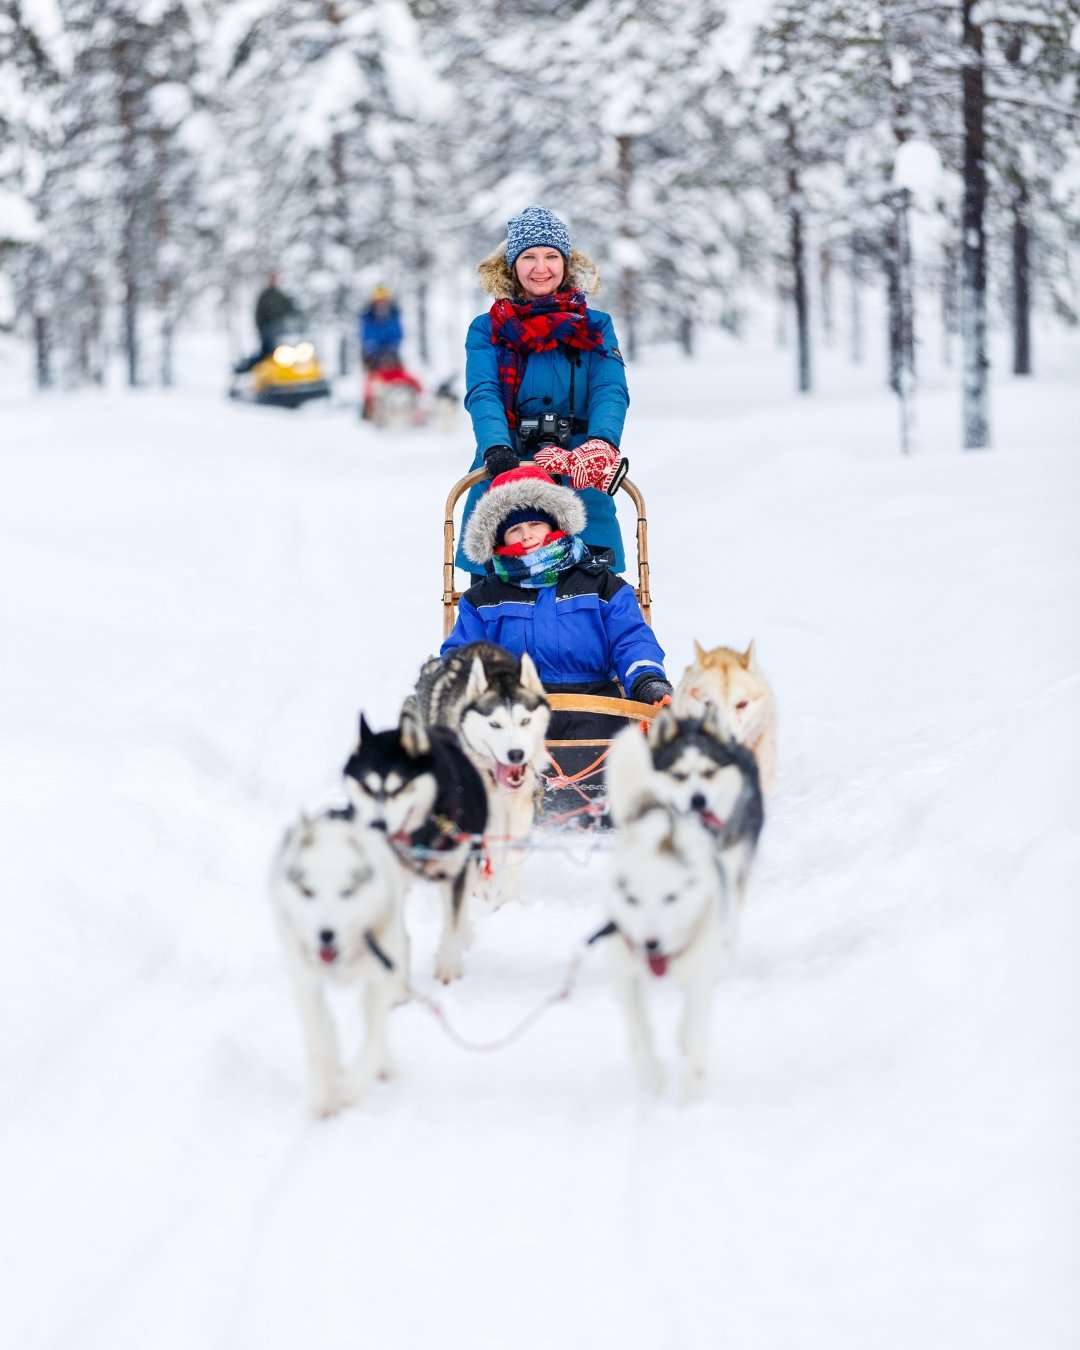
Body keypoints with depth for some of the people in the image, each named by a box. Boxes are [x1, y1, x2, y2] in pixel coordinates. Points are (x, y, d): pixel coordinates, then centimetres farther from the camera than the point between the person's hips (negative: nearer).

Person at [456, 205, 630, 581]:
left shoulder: (595, 329, 13)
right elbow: (482, 395, -5)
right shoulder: (488, 330, 11)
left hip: (579, 487, 0)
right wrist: (496, 449, -25)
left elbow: (610, 392, -3)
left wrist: (601, 445, -25)